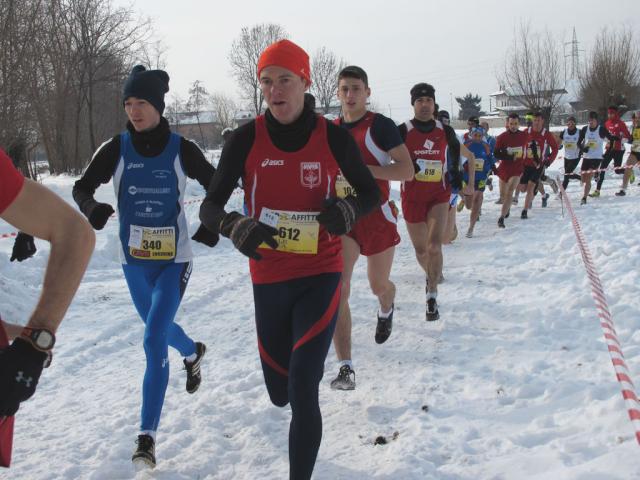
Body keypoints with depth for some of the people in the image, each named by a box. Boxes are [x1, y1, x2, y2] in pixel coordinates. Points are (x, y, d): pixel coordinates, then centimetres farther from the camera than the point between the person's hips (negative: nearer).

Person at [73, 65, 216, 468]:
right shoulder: (116, 149, -5)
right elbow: (83, 187, 0)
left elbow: (215, 185, 4)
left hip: (174, 260, -4)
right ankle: (193, 353, 60)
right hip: (134, 261, 4)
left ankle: (148, 437, -10)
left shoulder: (181, 149, -9)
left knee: (154, 339, -15)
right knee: (159, 327, 24)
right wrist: (91, 207, -23)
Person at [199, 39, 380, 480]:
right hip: (269, 277, 2)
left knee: (303, 391, -14)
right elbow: (210, 206, -6)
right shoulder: (247, 139, -7)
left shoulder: (333, 137, -8)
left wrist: (349, 209, -20)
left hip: (321, 274, -2)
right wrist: (234, 226, -29)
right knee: (280, 392, 17)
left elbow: (371, 192, 4)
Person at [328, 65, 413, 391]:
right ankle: (345, 367, -12)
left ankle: (385, 311, 55)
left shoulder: (381, 126, -9)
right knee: (337, 289, -13)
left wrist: (364, 169, -26)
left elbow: (407, 171, -17)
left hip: (377, 216, -3)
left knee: (379, 285, 15)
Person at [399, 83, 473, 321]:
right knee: (421, 250, 12)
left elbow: (469, 156, 19)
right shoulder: (403, 131, -5)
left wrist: (470, 184, 13)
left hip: (439, 195, 0)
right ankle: (431, 276, 44)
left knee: (434, 246, -18)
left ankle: (432, 296, -7)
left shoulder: (445, 132, 3)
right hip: (412, 197, 0)